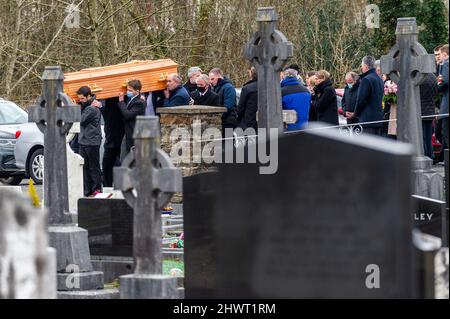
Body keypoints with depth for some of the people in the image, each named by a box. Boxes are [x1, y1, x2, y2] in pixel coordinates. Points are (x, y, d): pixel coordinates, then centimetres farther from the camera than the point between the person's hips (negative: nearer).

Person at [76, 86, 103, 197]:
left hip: (92, 142, -9)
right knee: (84, 167, 8)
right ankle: (87, 191, 11)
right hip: (83, 141, 9)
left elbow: (82, 121, -15)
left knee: (94, 167, -2)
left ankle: (97, 190, 5)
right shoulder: (86, 106, 13)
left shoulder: (92, 109, -16)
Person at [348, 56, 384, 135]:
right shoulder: (379, 80, 16)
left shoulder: (366, 80, -13)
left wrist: (355, 114, 2)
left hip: (368, 120, -9)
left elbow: (361, 100, -14)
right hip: (378, 119, 9)